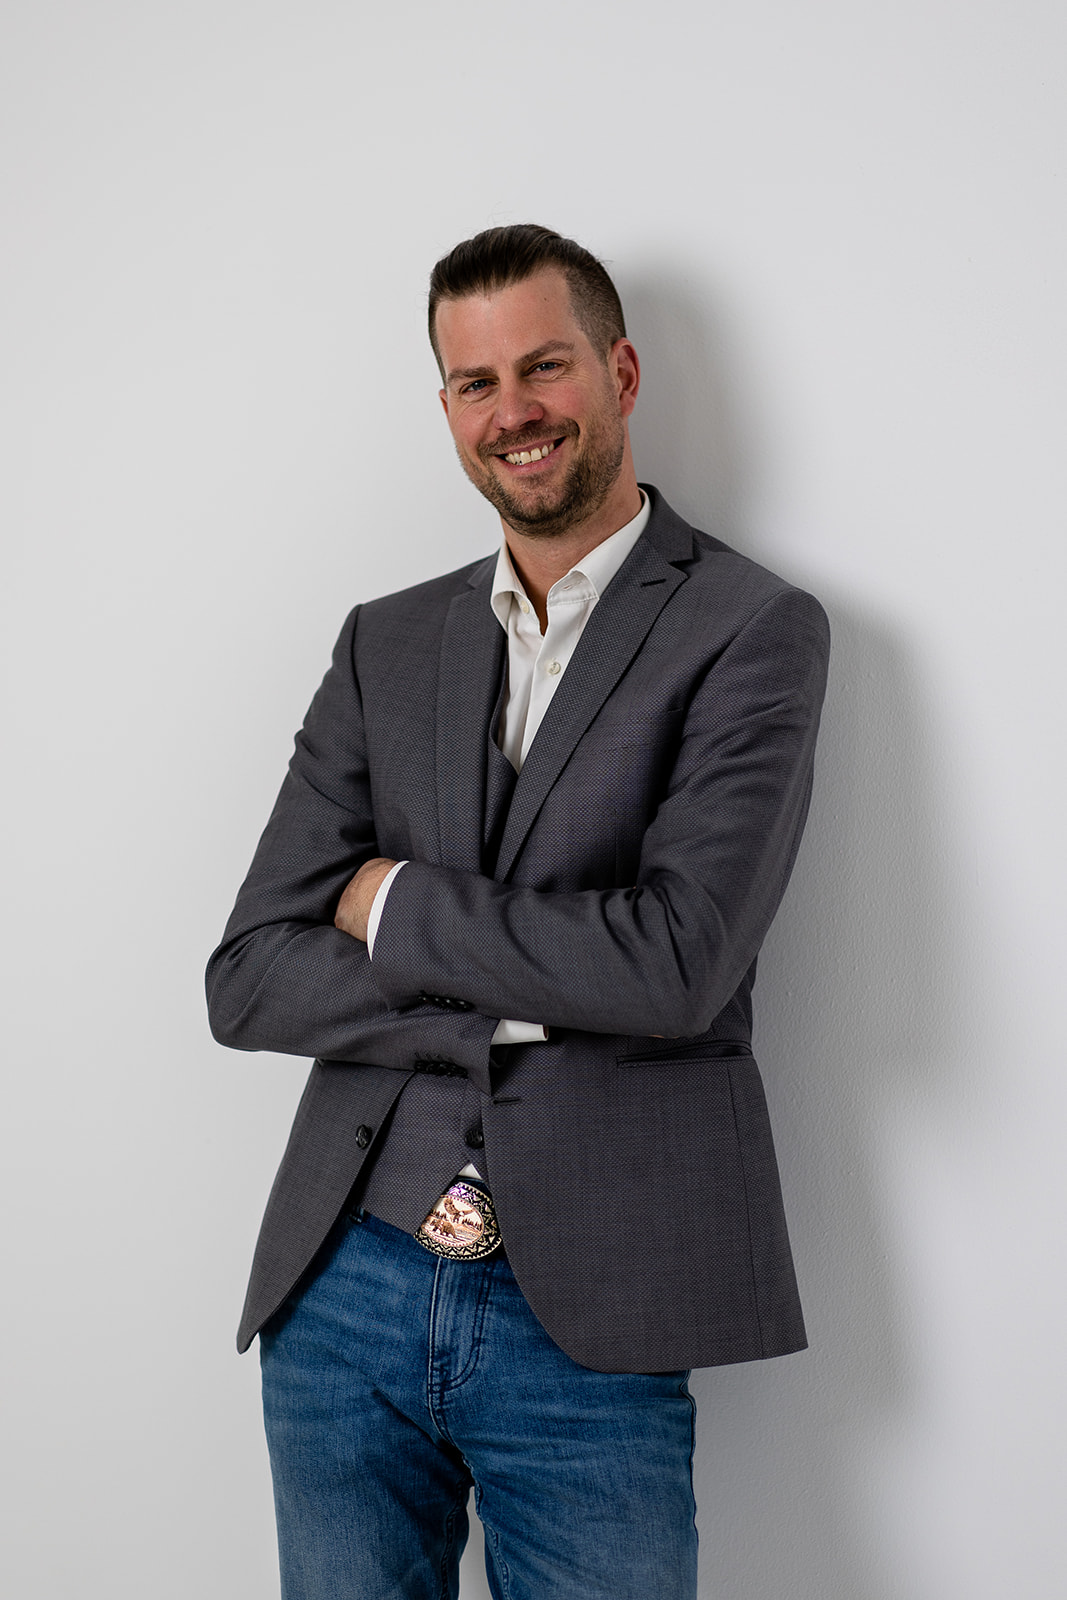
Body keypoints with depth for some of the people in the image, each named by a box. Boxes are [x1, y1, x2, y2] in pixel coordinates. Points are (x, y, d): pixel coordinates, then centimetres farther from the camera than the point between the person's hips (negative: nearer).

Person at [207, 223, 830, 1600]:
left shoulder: (753, 632, -5)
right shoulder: (386, 646, 8)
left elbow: (676, 963, -18)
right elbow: (247, 979, 0)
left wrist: (398, 904, -8)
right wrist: (531, 1006, -12)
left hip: (584, 1330, -3)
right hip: (343, 1294, 4)